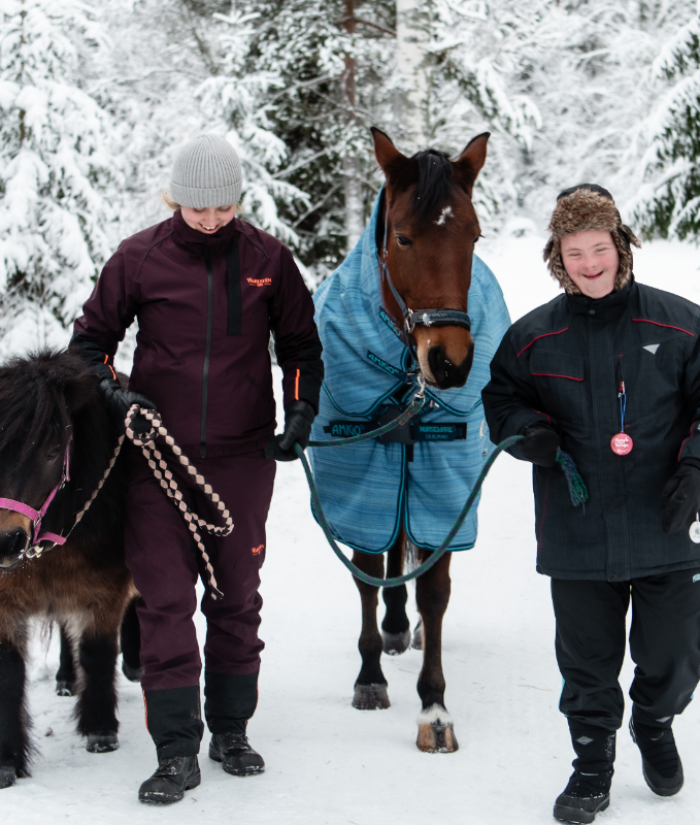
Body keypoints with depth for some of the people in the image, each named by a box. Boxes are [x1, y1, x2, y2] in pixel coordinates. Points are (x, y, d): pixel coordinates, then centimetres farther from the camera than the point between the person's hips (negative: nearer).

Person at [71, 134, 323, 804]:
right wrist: (112, 392, -9)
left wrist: (301, 412, -2)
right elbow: (90, 338, 7)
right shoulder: (139, 259, -3)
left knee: (237, 596, 11)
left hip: (244, 456, 1)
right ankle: (176, 752, 1)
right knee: (165, 598, -4)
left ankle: (231, 730, 26)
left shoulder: (267, 259, 0)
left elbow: (300, 344, 11)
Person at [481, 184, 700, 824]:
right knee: (587, 661, 11)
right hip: (577, 535, 1)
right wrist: (528, 431, -8)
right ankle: (593, 760, 32)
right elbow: (501, 396, 14)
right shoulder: (533, 337, 1)